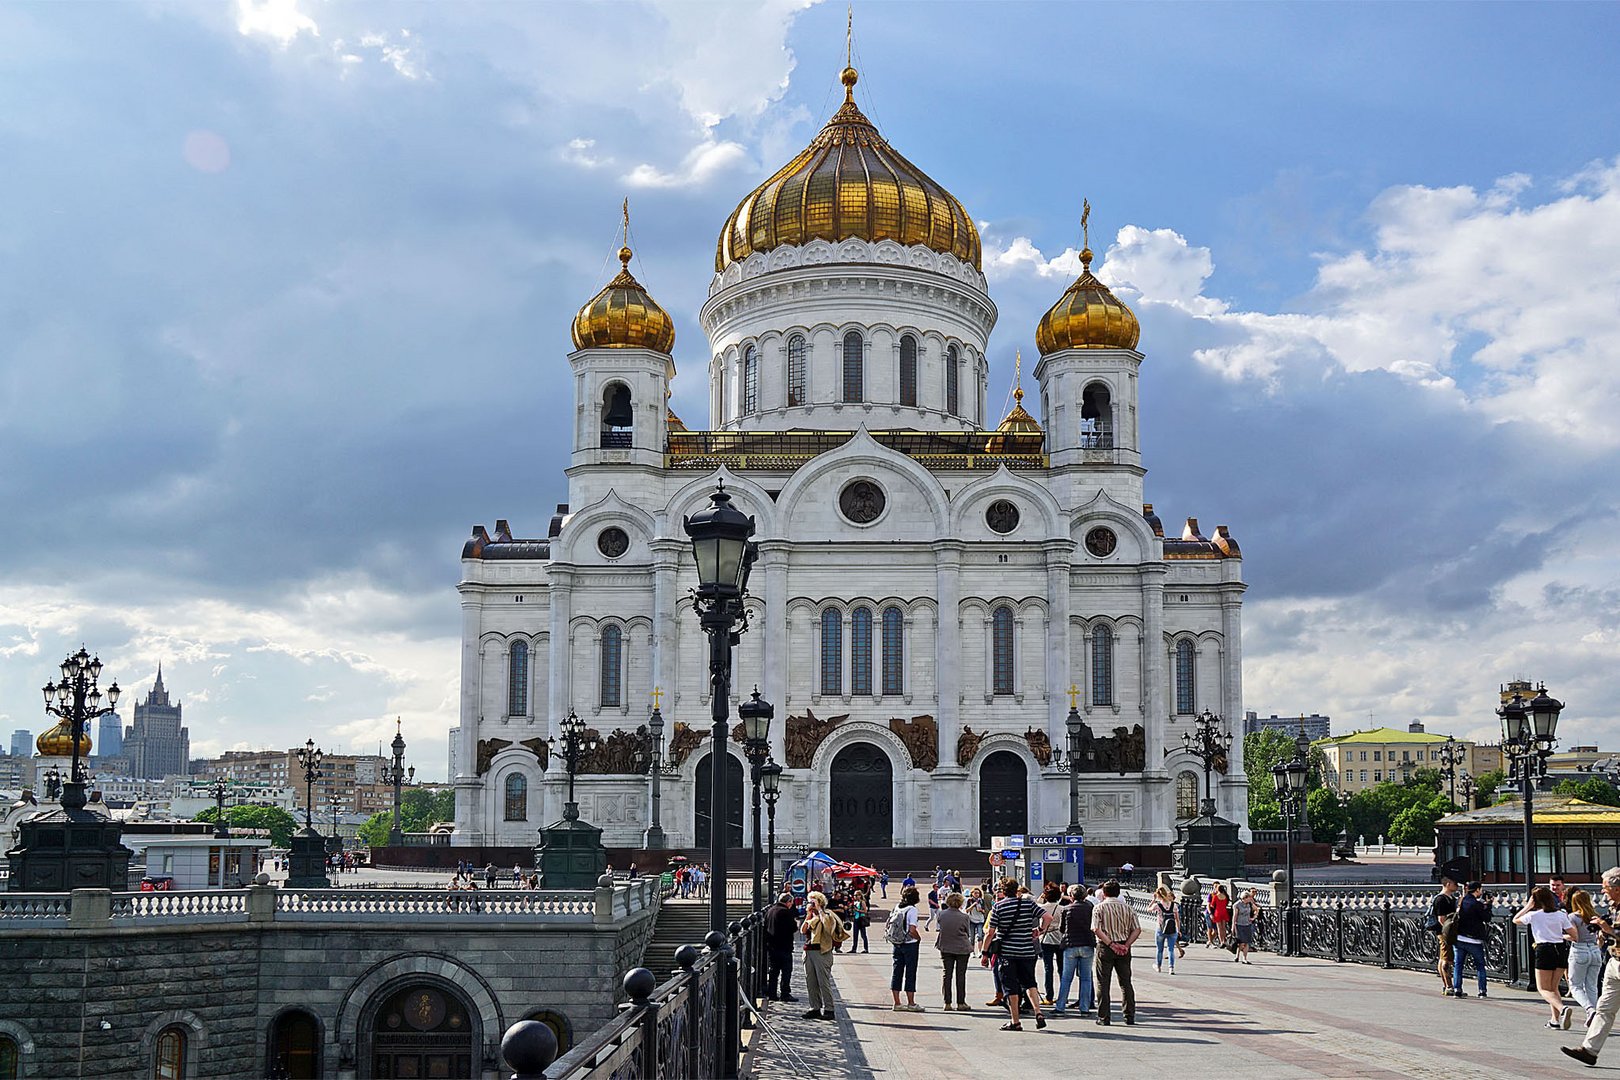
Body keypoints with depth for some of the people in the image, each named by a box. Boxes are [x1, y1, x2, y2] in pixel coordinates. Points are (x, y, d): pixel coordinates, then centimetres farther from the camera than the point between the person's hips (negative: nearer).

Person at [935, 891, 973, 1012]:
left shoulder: (941, 915, -7)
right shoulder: (964, 917, -11)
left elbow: (940, 930, 5)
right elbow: (968, 933, 1)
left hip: (946, 948, 2)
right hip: (962, 948, -2)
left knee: (947, 975, 7)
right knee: (960, 975, 6)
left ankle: (947, 1003, 5)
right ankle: (960, 1003, 8)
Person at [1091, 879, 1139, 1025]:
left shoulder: (1100, 907, -3)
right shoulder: (1127, 907, 6)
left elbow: (1096, 929, -16)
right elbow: (1137, 929, 0)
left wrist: (1111, 944, -15)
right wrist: (1126, 945, -7)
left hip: (1105, 947, -3)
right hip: (1124, 948, 3)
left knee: (1103, 983, 3)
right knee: (1126, 982, 11)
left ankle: (1104, 1017, 2)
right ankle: (1130, 1016, 11)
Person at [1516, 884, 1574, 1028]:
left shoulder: (1534, 915, -4)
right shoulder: (1561, 915, 4)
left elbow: (1515, 919, 12)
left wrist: (1528, 906, 13)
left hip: (1544, 951, -5)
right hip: (1561, 950, 5)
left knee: (1544, 989, 1)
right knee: (1553, 987, 19)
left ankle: (1562, 1008, -25)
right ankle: (1556, 1019, 16)